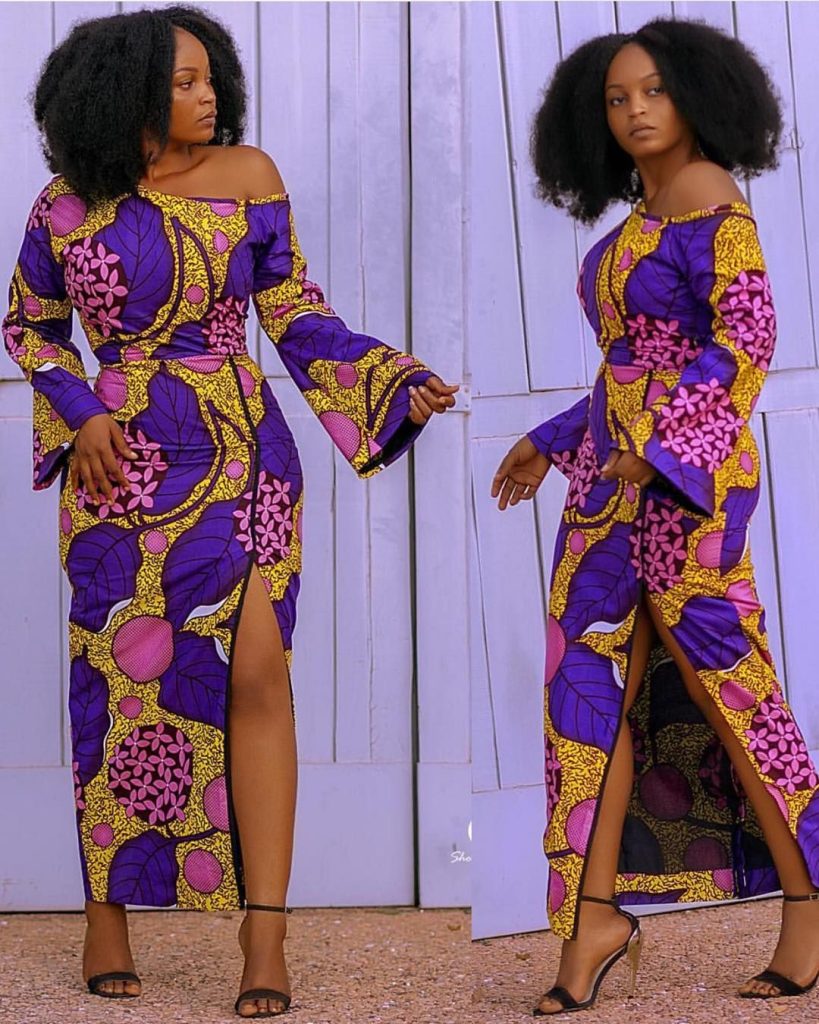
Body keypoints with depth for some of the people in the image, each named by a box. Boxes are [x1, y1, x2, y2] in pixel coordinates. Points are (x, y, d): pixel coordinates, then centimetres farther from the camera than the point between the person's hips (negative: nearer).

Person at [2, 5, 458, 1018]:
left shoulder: (245, 174, 0)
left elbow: (294, 314, 6)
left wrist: (398, 384, -4)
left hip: (243, 459, 0)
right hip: (121, 468, 0)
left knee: (255, 674, -9)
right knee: (119, 685, 5)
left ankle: (265, 940, -6)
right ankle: (107, 911, 22)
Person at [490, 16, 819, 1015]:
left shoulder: (711, 201, -8)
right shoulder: (641, 218, 17)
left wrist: (653, 444, -24)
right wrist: (553, 440, 24)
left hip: (686, 473, -8)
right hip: (614, 470, 8)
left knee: (723, 685, -2)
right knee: (592, 679, 2)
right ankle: (596, 914, 4)